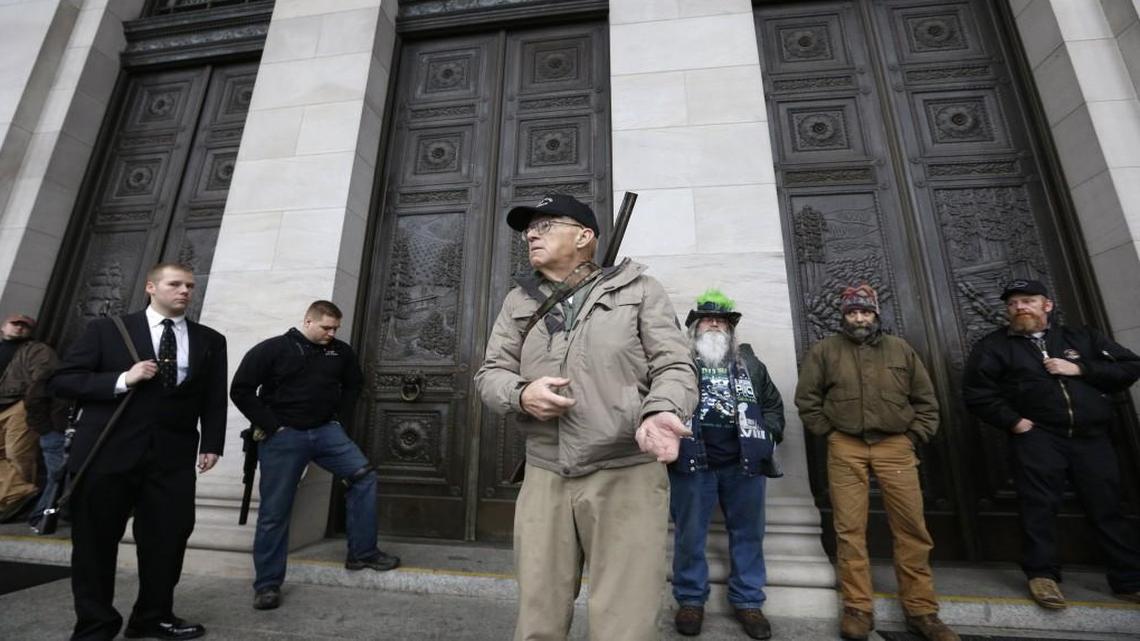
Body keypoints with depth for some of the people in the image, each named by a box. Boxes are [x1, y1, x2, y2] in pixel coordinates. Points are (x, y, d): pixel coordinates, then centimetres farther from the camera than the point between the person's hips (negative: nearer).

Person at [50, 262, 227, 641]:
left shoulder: (210, 341, 8)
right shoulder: (107, 329, 5)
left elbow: (215, 399, 7)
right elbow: (61, 380, 1)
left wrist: (211, 444, -2)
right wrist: (122, 379, -14)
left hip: (172, 455, 2)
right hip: (107, 451, -1)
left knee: (168, 537, 6)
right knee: (95, 540, 9)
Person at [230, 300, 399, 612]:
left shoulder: (341, 351, 4)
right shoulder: (271, 349, -6)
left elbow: (353, 385, 18)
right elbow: (241, 390, -6)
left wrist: (341, 422, 7)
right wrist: (272, 426, -10)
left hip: (326, 431, 4)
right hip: (283, 437, -3)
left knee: (363, 475, -5)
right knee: (274, 511, 3)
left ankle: (362, 553, 8)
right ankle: (267, 584, 20)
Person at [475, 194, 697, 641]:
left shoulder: (637, 288, 3)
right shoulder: (519, 302, 13)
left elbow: (674, 366, -2)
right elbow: (489, 374, 11)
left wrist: (659, 412, -23)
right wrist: (521, 394, -11)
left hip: (627, 475, -3)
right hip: (544, 477, 4)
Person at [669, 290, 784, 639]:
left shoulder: (749, 361, 16)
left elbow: (773, 401, 19)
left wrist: (768, 434, 5)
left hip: (744, 462, 3)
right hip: (692, 460, -2)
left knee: (748, 533, 11)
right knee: (690, 534, 6)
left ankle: (748, 601, 28)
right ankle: (691, 600, 22)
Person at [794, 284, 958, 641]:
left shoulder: (900, 349, 11)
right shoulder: (825, 350, 4)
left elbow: (925, 399, 14)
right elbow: (806, 398, 5)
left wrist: (914, 437, 5)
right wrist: (829, 432, 1)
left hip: (895, 446, 2)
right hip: (845, 448, -2)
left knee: (912, 528, 4)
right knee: (850, 529, 1)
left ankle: (921, 610, 19)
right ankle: (858, 609, 10)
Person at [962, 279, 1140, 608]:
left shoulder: (1082, 337, 15)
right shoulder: (994, 345, 3)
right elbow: (976, 391, -3)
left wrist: (1080, 369, -5)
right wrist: (1012, 421, -10)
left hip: (1091, 437, 3)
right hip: (1037, 438, -3)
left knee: (1108, 508, 8)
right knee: (1040, 506, -5)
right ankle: (1043, 574, 3)